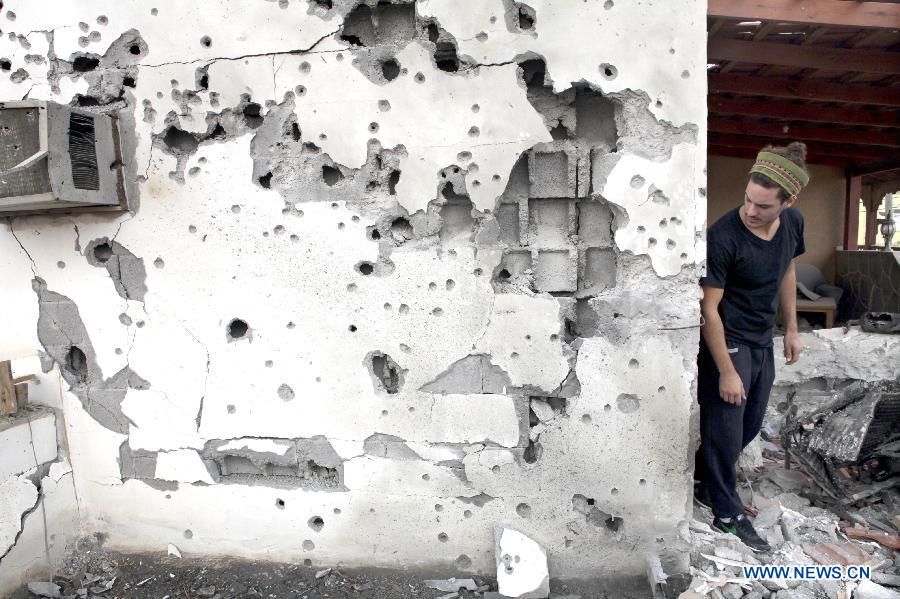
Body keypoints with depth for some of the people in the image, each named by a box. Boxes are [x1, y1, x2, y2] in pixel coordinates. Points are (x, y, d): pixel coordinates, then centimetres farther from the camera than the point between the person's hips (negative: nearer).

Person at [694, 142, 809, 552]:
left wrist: (791, 328, 14)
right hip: (726, 343, -7)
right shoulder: (723, 237, -26)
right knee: (726, 431, 2)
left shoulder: (793, 222, -5)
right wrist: (726, 371, -21)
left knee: (750, 425, 19)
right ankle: (728, 513, 21)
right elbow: (709, 309, -23)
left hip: (762, 341, 8)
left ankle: (701, 478, 39)